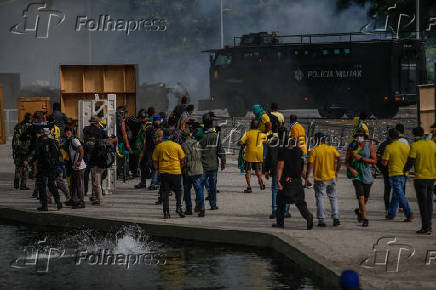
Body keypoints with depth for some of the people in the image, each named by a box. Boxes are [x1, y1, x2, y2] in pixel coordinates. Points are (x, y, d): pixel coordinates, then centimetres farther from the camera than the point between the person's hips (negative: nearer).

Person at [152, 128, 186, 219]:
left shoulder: (158, 147, 2)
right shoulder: (176, 146, -1)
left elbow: (155, 161, 5)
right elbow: (182, 159, 1)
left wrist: (157, 170, 15)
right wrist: (180, 168, 14)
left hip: (163, 172, 1)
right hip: (175, 171, -1)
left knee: (165, 193, 4)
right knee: (178, 191, 14)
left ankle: (166, 212, 0)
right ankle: (178, 207, -1)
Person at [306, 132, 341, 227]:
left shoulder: (314, 151, -7)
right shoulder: (332, 149, 2)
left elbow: (310, 165, -12)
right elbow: (339, 159, -2)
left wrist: (307, 178, -7)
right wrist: (336, 172, 8)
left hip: (319, 179, -3)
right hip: (331, 177, 3)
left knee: (319, 198, 6)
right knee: (333, 197, 15)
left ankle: (321, 220, 2)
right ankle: (336, 218, 5)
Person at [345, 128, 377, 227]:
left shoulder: (370, 146, -6)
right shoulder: (351, 146, -4)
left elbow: (374, 160, -11)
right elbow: (346, 161, 1)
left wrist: (361, 158, -21)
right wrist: (351, 169, -18)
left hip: (367, 174, 2)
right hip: (356, 174, -1)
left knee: (366, 197, 15)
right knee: (360, 196, -15)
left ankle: (359, 211, 45)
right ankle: (365, 218, -11)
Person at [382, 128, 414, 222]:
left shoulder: (389, 148, -11)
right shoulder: (406, 147, 3)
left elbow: (384, 163, -10)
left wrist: (382, 158, 11)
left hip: (394, 174, -6)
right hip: (404, 173, 6)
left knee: (400, 195, -7)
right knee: (396, 194, 17)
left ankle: (409, 214, -15)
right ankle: (391, 214, 24)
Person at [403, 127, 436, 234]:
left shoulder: (415, 146, -10)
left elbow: (410, 162, -10)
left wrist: (404, 170, 9)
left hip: (420, 177, -5)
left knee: (423, 203, -1)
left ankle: (426, 227, -3)